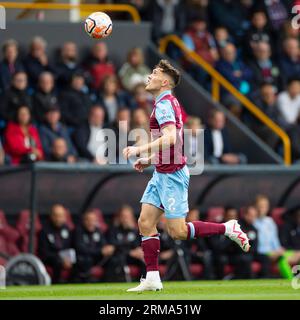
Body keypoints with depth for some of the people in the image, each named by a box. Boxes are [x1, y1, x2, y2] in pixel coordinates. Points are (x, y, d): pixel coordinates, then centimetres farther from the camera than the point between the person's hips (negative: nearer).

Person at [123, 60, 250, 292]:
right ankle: (152, 279, 1)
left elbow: (170, 138, -30)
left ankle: (228, 228, 5)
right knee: (145, 223, 2)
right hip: (162, 174, 10)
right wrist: (148, 160, 20)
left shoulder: (164, 104, -15)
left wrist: (140, 150, -28)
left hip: (172, 175, -10)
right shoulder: (168, 103, 16)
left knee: (178, 232, -7)